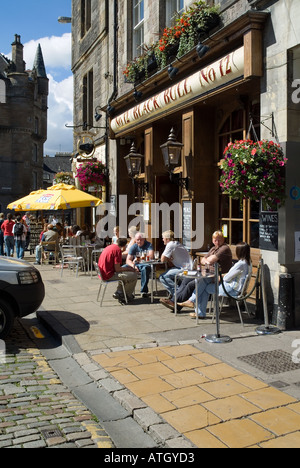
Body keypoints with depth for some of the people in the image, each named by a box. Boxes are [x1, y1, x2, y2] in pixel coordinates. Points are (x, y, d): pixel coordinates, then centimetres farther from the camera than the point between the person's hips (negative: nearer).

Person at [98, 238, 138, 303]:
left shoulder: (110, 247, 13)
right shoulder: (117, 250, -15)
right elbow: (117, 269, -18)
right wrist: (128, 268, -2)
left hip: (103, 273, 10)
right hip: (109, 275, -10)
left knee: (125, 273, 27)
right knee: (134, 275, -6)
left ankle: (119, 292, 19)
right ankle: (126, 296, 11)